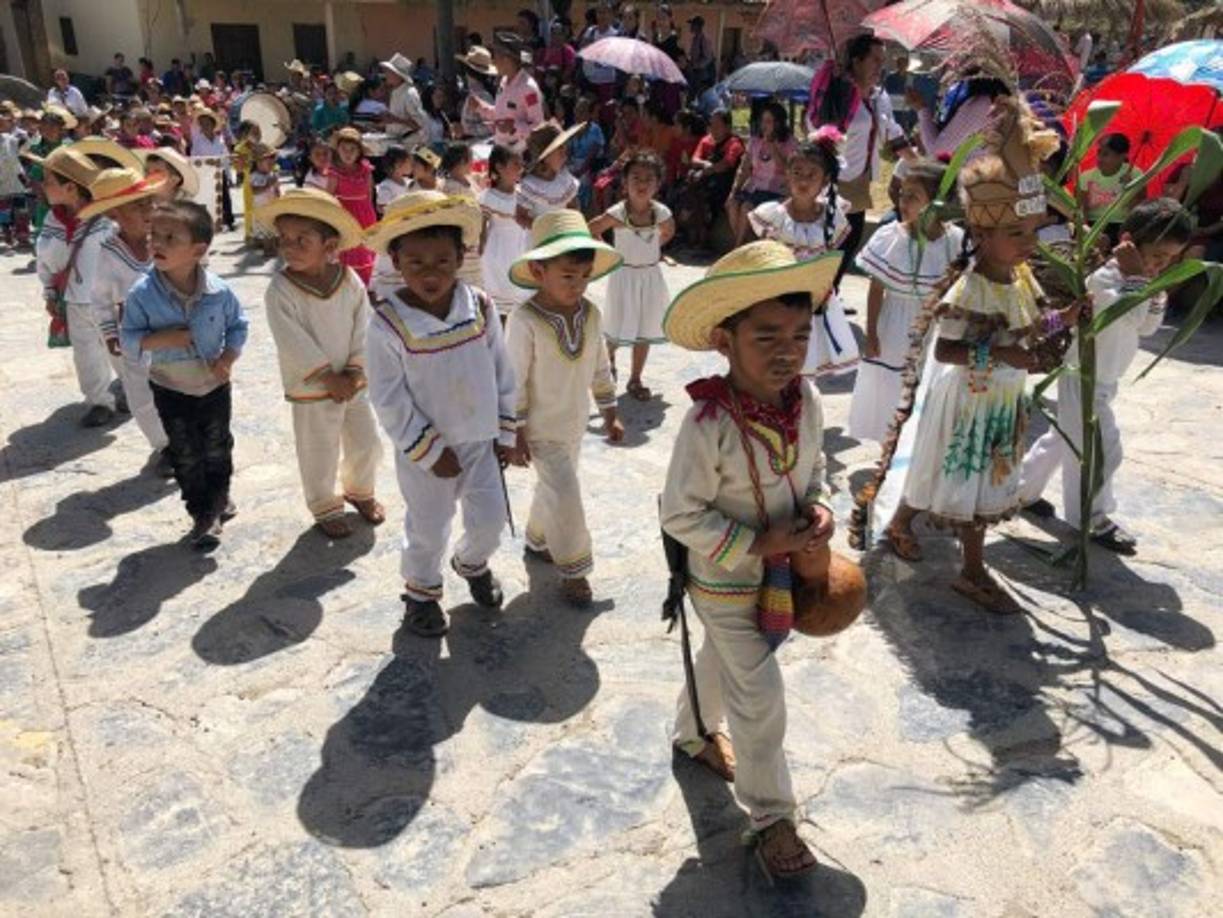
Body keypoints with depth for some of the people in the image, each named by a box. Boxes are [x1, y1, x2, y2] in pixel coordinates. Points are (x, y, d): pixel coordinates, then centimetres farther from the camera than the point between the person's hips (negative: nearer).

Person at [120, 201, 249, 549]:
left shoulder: (218, 291, -16)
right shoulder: (142, 294, -17)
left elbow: (237, 325, 0)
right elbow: (128, 340, -11)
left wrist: (228, 358, -14)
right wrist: (160, 339, -29)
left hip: (214, 385, 1)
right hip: (171, 390, -1)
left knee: (218, 449, 18)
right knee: (186, 458, 9)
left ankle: (218, 500, 42)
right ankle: (203, 514, 24)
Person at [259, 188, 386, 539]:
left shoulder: (350, 281, -8)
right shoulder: (280, 290, -19)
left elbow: (363, 329, -5)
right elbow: (294, 344, -21)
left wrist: (355, 371, -14)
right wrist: (330, 378, -20)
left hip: (353, 382, 4)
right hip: (311, 390, -4)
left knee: (366, 443, 17)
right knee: (320, 456, 9)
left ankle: (360, 491, 42)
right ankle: (325, 507, 31)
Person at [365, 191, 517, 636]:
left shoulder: (479, 306, -8)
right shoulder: (388, 323, -19)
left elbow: (502, 371, 1)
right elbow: (388, 400, -16)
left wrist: (505, 431, 3)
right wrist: (430, 451, -14)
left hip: (480, 438, 3)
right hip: (426, 451, -3)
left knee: (490, 519, 13)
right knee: (428, 529, 11)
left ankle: (471, 562, 46)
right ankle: (421, 591, 38)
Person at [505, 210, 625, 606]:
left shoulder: (591, 314, -5)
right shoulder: (525, 321, -23)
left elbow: (600, 367, 7)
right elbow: (514, 381, -18)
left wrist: (609, 414, 10)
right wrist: (516, 434, -16)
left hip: (575, 424, 6)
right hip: (541, 429, -6)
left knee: (553, 490, 23)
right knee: (565, 497, -7)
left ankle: (538, 541, 46)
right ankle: (573, 570, 10)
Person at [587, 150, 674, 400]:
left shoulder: (661, 213, -10)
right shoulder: (618, 213, -18)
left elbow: (669, 231, 13)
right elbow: (591, 229, -5)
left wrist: (653, 249, 6)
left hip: (651, 275, 3)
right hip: (625, 275, -3)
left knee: (645, 330, 8)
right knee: (619, 327, 8)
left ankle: (635, 380, 21)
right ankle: (609, 360, 41)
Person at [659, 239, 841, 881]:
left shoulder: (806, 399, -13)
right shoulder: (708, 425, -32)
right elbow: (680, 516, -25)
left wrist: (818, 508, -13)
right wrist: (758, 544, -26)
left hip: (783, 573, 7)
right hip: (726, 583, -6)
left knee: (723, 659, 30)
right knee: (760, 698, 4)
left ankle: (695, 732, 58)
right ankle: (770, 817, 26)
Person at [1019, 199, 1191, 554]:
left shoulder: (1130, 281, 5)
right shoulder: (1104, 279, -23)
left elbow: (1146, 327, 9)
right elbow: (1130, 316, -37)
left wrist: (1156, 293, -5)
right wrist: (1138, 278, -27)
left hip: (1102, 379, 10)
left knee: (1063, 439, 21)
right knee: (1101, 451, -1)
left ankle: (1023, 491, 36)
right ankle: (1091, 520, 14)